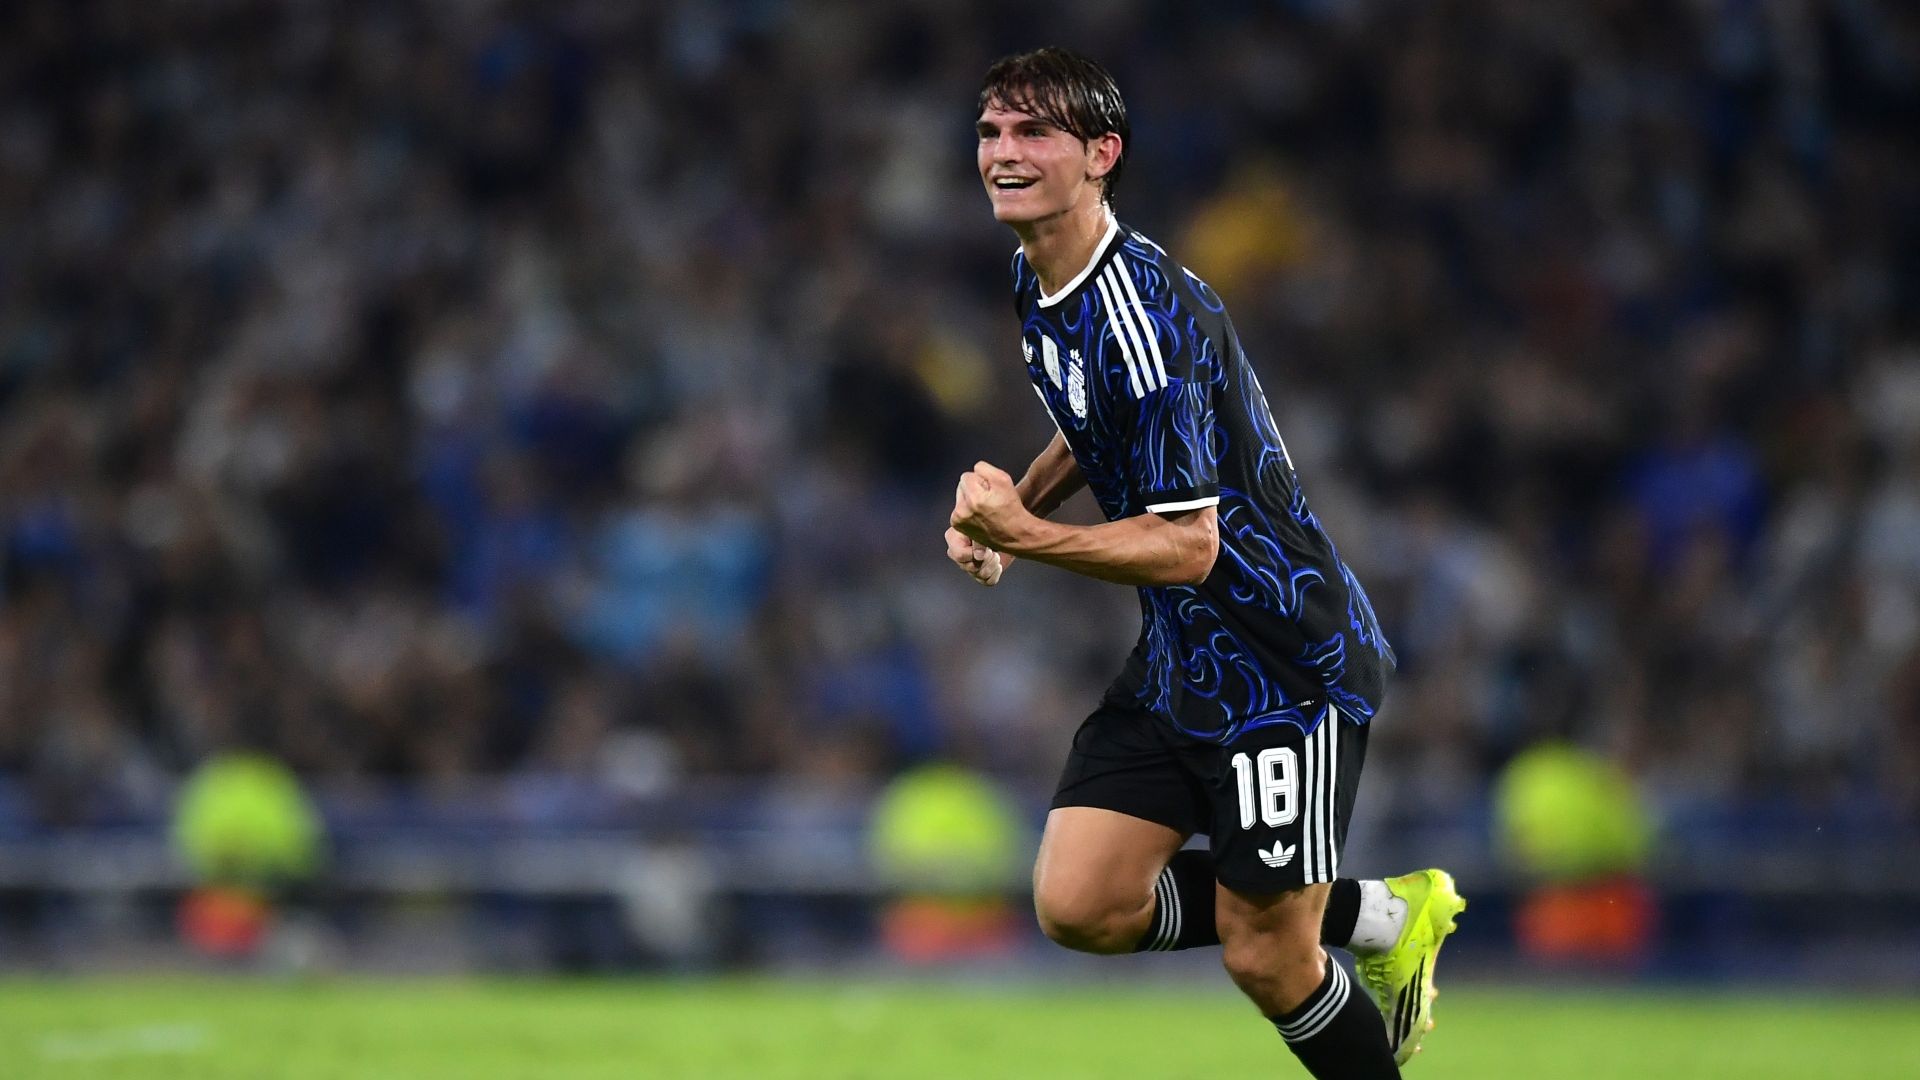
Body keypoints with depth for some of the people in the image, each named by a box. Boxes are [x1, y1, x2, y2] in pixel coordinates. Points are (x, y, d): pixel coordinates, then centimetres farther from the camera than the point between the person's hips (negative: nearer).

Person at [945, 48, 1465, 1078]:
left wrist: (1024, 536, -30)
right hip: (1177, 663, 9)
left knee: (1266, 961, -5)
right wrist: (1016, 503, 10)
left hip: (1286, 664, -9)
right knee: (1077, 906, -2)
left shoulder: (1143, 314, -24)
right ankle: (1376, 916, 14)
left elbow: (1186, 545, -25)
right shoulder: (1038, 281, 5)